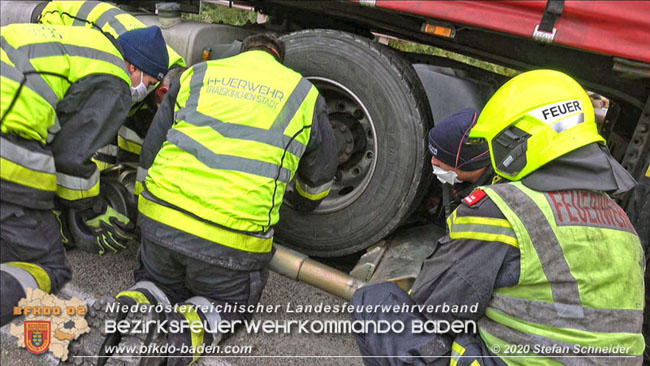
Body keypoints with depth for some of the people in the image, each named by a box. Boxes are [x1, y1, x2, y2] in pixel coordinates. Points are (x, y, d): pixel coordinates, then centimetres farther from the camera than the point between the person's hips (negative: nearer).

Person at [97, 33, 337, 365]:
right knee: (230, 304, 25)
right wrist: (303, 204, 48)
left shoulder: (196, 75, 16)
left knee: (162, 284, 31)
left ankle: (140, 302, -3)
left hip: (160, 220, 3)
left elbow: (150, 152, 19)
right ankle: (197, 323, -8)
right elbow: (320, 178, 25)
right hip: (232, 241, -2)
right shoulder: (304, 94, 12)